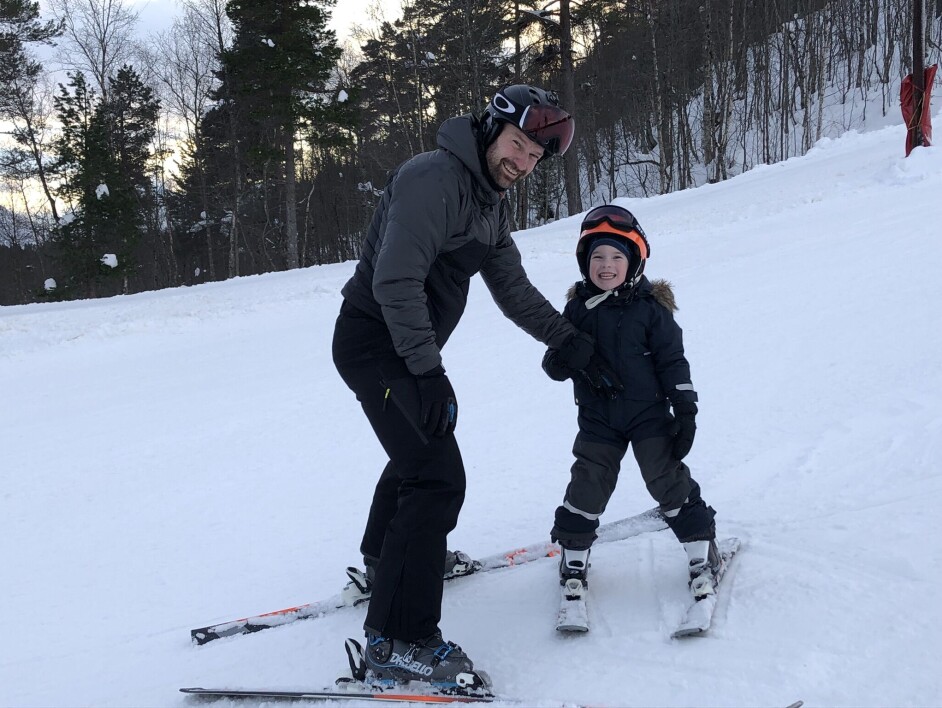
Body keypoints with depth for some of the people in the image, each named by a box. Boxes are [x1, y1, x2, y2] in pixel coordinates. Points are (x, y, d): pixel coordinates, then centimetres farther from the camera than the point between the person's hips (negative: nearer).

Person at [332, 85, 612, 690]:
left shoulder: (490, 204, 11)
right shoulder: (434, 178, -21)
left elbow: (513, 289, 16)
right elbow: (396, 281, -29)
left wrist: (570, 340, 7)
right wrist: (426, 370, -31)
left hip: (407, 347, 11)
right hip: (376, 340, -11)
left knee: (419, 450, 30)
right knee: (437, 476, -19)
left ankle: (385, 562, 55)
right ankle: (399, 641, -16)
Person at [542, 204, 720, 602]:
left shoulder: (650, 307, -7)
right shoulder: (578, 308, 1)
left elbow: (673, 361, -6)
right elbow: (556, 366, 3)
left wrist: (685, 411, -9)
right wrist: (560, 357, -22)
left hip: (649, 413, -2)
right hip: (598, 419, 2)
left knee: (668, 480, -2)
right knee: (587, 485, 4)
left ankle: (702, 552, 12)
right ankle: (573, 555, 22)